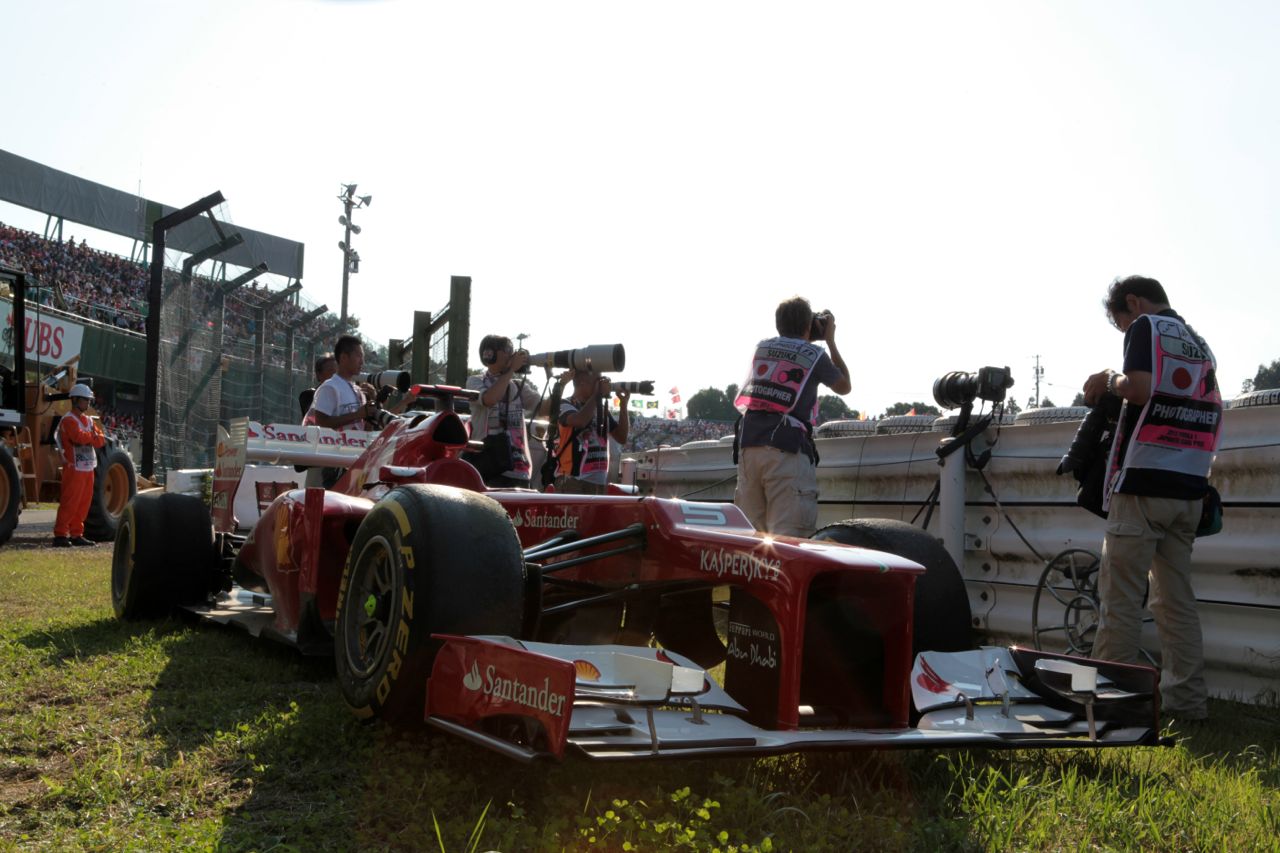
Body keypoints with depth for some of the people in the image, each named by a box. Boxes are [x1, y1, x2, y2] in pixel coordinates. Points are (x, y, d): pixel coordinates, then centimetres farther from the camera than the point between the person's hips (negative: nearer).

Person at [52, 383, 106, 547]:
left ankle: (76, 534, 17)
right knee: (69, 503, -9)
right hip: (75, 468, -8)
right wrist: (93, 436, -4)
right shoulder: (68, 420, -9)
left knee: (84, 503, 10)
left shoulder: (89, 420, 17)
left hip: (88, 467, 8)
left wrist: (88, 438, -13)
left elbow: (101, 440, 7)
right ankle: (60, 535, -6)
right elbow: (80, 437, -24)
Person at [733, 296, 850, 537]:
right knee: (789, 536, -10)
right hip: (787, 448, -5)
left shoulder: (761, 348, 19)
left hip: (748, 445, 5)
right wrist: (831, 341, 31)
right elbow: (844, 386, 25)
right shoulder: (814, 355, 7)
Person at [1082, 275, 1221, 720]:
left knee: (1120, 597, -4)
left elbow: (1138, 388, -20)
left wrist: (1109, 379, 1)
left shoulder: (1146, 327, -3)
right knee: (1177, 596, 11)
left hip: (1142, 483, -8)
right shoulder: (1199, 343, 20)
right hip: (1189, 489, 8)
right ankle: (1187, 699, 12)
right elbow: (1212, 412, 21)